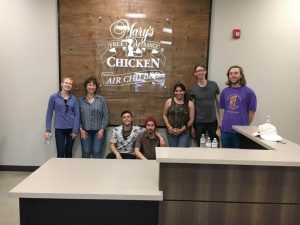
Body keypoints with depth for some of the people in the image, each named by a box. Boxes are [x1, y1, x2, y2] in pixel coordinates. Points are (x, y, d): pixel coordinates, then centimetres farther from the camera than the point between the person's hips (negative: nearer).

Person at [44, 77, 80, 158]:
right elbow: (49, 113, -1)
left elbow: (77, 115, 1)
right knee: (61, 153, -3)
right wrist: (48, 130, -4)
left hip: (71, 128, 2)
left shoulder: (74, 98, 2)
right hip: (59, 128, -2)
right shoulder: (54, 97, -3)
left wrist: (75, 130, -6)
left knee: (69, 152, 12)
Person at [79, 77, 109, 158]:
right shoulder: (81, 100, 4)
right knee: (85, 154, 5)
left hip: (98, 131, -1)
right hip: (85, 132, 1)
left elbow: (105, 116, -1)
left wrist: (102, 129, -7)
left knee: (96, 154, 0)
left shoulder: (101, 99, 1)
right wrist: (81, 129, -5)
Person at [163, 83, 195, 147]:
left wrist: (181, 130, -9)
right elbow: (164, 115, 6)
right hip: (171, 132, 1)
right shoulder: (169, 102, 1)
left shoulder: (190, 103, -1)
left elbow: (191, 119, -1)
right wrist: (169, 127, -7)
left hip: (184, 132, -1)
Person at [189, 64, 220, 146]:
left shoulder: (214, 85, 0)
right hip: (199, 122, 0)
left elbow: (218, 103, 4)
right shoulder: (193, 89, 0)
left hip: (213, 121, 0)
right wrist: (191, 125, 1)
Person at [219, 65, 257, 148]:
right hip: (225, 130, 3)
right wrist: (220, 124, 5)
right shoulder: (224, 92, 6)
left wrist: (245, 126, 3)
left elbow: (252, 111, -1)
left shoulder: (249, 92, -4)